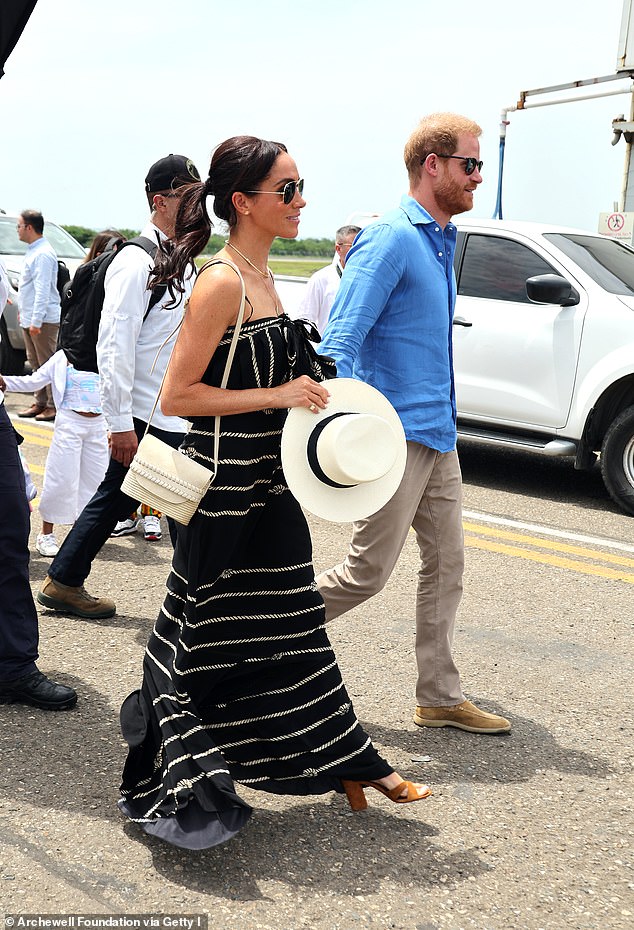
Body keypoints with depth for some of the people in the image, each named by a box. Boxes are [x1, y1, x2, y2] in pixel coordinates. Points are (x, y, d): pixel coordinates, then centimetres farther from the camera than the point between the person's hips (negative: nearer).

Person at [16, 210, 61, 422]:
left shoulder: (43, 254, -17)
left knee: (47, 363, -5)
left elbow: (42, 290, -22)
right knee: (35, 363, 14)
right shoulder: (33, 251, 15)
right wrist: (24, 311, 22)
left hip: (43, 320, -10)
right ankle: (40, 403, 21)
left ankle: (53, 405, -1)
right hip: (30, 318, 10)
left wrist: (36, 320, -24)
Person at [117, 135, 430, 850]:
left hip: (264, 484, 9)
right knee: (208, 638, 3)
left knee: (289, 627, 17)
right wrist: (278, 396, -20)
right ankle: (173, 788, 19)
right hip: (223, 489, -9)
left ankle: (347, 764, 28)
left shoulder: (259, 277, 11)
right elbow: (176, 396, -20)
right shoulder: (222, 282, -17)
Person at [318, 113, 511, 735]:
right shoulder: (390, 240, -15)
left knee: (446, 564, 11)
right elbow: (339, 342, -23)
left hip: (438, 436, 9)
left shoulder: (441, 241, 14)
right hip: (397, 436, -9)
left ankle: (439, 698, 20)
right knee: (368, 572, -3)